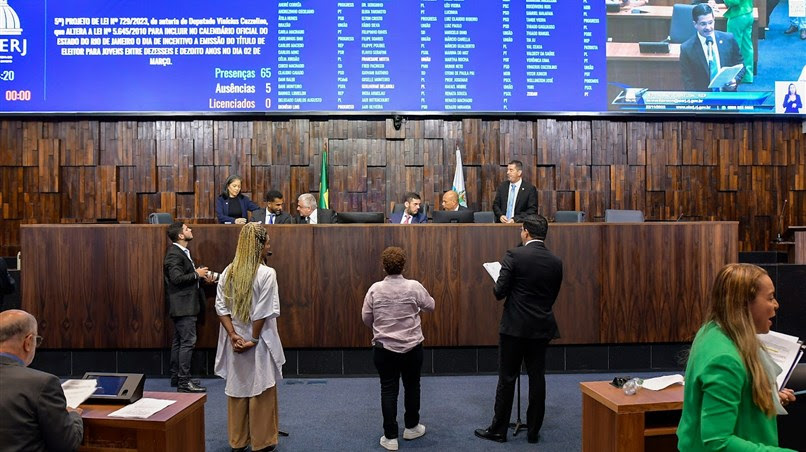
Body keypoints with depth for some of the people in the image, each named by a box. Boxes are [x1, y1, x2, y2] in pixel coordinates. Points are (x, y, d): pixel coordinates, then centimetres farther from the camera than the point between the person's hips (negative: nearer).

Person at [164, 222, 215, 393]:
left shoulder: (182, 252, 17)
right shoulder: (174, 254, -16)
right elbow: (177, 278, -26)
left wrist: (202, 277, 7)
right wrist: (196, 274, -15)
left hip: (183, 306, 11)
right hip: (183, 305, -11)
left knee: (179, 341, 15)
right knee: (188, 342, -10)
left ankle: (176, 377, 23)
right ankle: (184, 382, -6)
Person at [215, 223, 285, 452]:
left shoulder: (229, 272, -1)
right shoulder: (266, 273, -17)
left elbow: (221, 307, -4)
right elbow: (263, 313, -19)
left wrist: (234, 335, -6)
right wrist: (253, 340, -11)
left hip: (235, 342, 5)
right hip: (258, 343, -5)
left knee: (237, 390, 17)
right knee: (261, 391, 9)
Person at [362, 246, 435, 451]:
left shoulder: (375, 289, -7)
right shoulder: (414, 287, -9)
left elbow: (366, 318, 0)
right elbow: (430, 306, 5)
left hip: (384, 348, 0)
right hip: (412, 347, 0)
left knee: (388, 390, 6)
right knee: (412, 386, 17)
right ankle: (411, 427, 31)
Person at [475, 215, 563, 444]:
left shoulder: (514, 255, -12)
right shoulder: (556, 262, 2)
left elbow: (499, 292, -13)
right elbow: (552, 296, 10)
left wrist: (499, 287, 9)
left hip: (515, 326, -4)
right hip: (541, 327, 4)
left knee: (507, 378, 5)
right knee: (537, 378, 11)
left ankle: (498, 430, 14)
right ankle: (533, 430, 19)